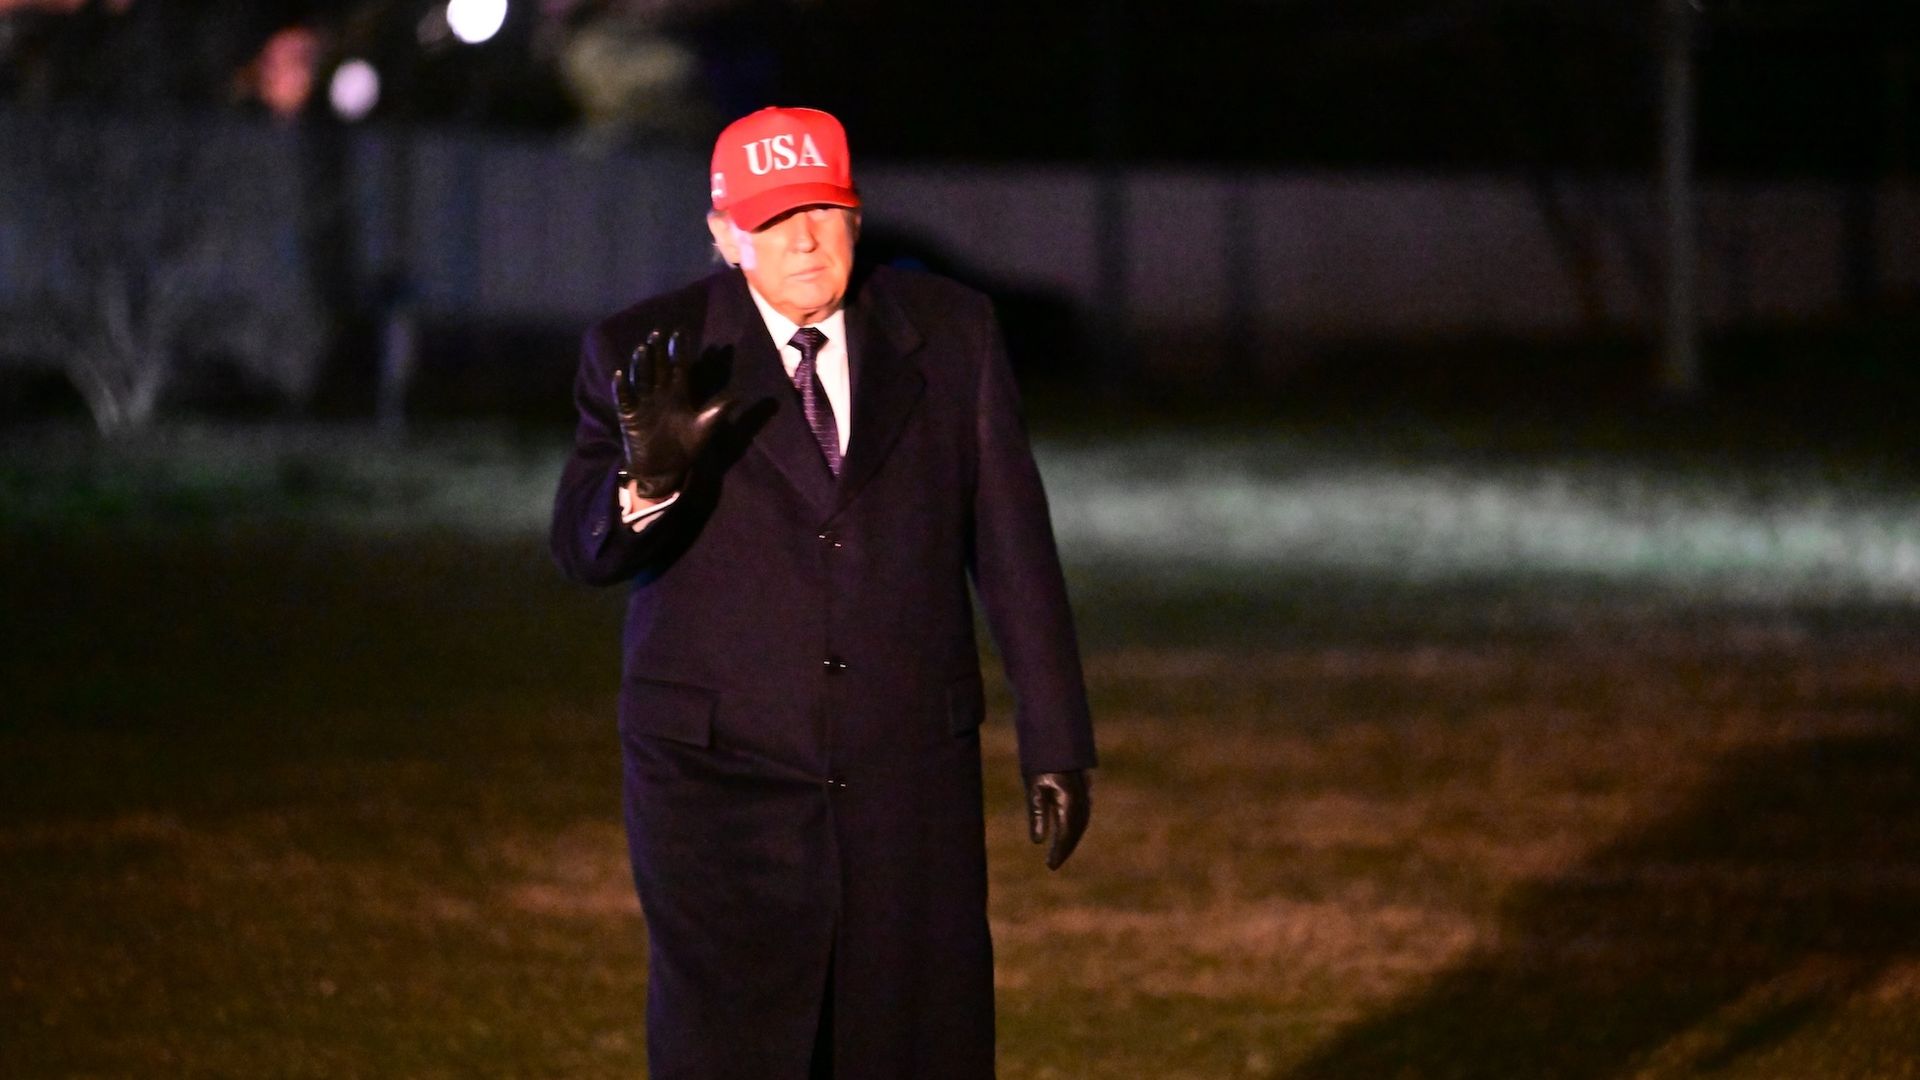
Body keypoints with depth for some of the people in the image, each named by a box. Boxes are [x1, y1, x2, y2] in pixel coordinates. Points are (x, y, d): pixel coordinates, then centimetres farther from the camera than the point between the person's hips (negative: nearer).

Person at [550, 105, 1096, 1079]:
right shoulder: (645, 354, -3)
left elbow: (1011, 539, 5)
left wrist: (1054, 736, 4)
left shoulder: (949, 332, 3)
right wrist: (649, 475, -33)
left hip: (910, 778, 2)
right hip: (720, 772, -2)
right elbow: (583, 552, -11)